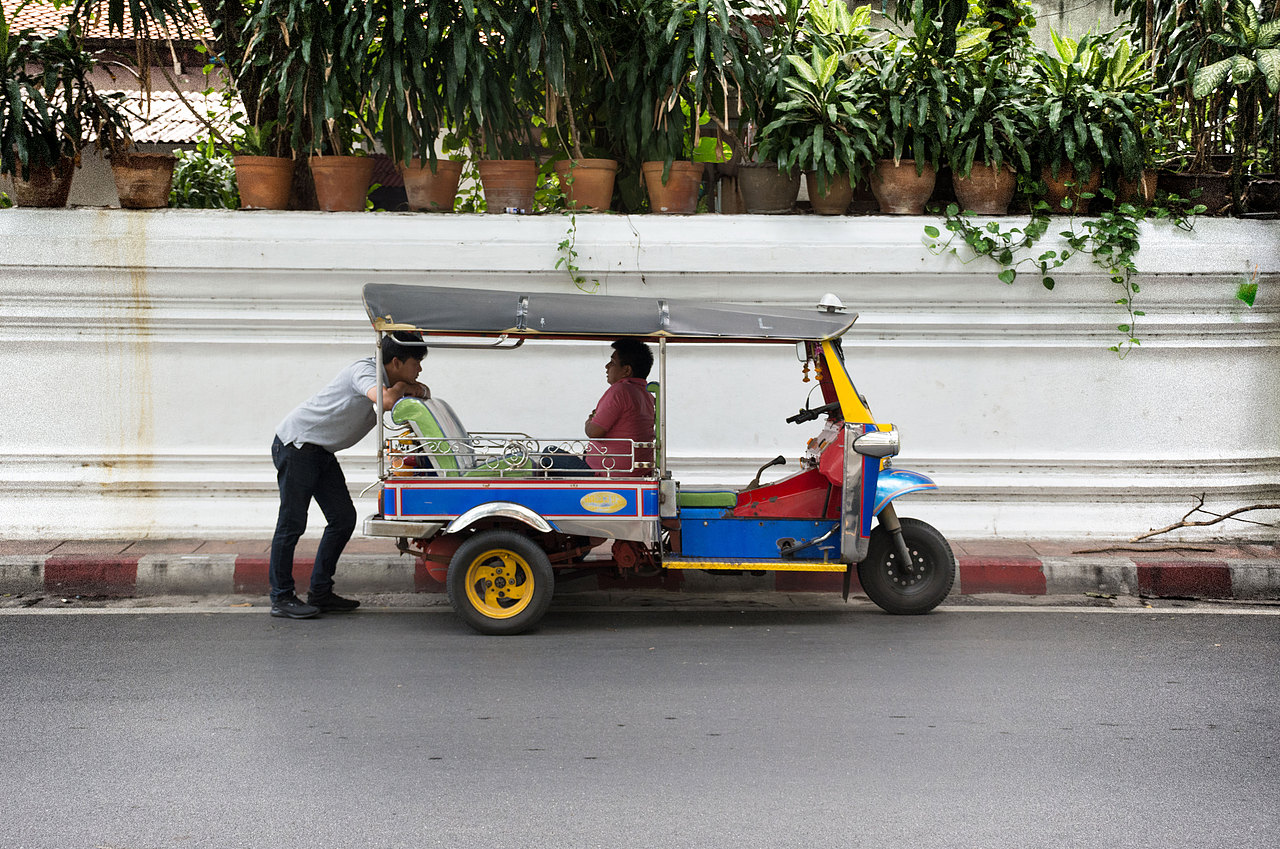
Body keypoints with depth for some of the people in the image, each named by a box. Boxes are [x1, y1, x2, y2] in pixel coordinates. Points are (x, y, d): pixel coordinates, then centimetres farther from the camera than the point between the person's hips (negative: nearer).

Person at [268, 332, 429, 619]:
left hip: (322, 452, 9)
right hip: (295, 443, -9)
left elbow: (423, 393, 15)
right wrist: (398, 388, -16)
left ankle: (320, 593, 11)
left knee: (344, 518, 5)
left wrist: (413, 388, -8)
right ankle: (281, 598, 3)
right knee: (292, 521, -5)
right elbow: (385, 401, -38)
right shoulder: (364, 370, -22)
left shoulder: (392, 379, 6)